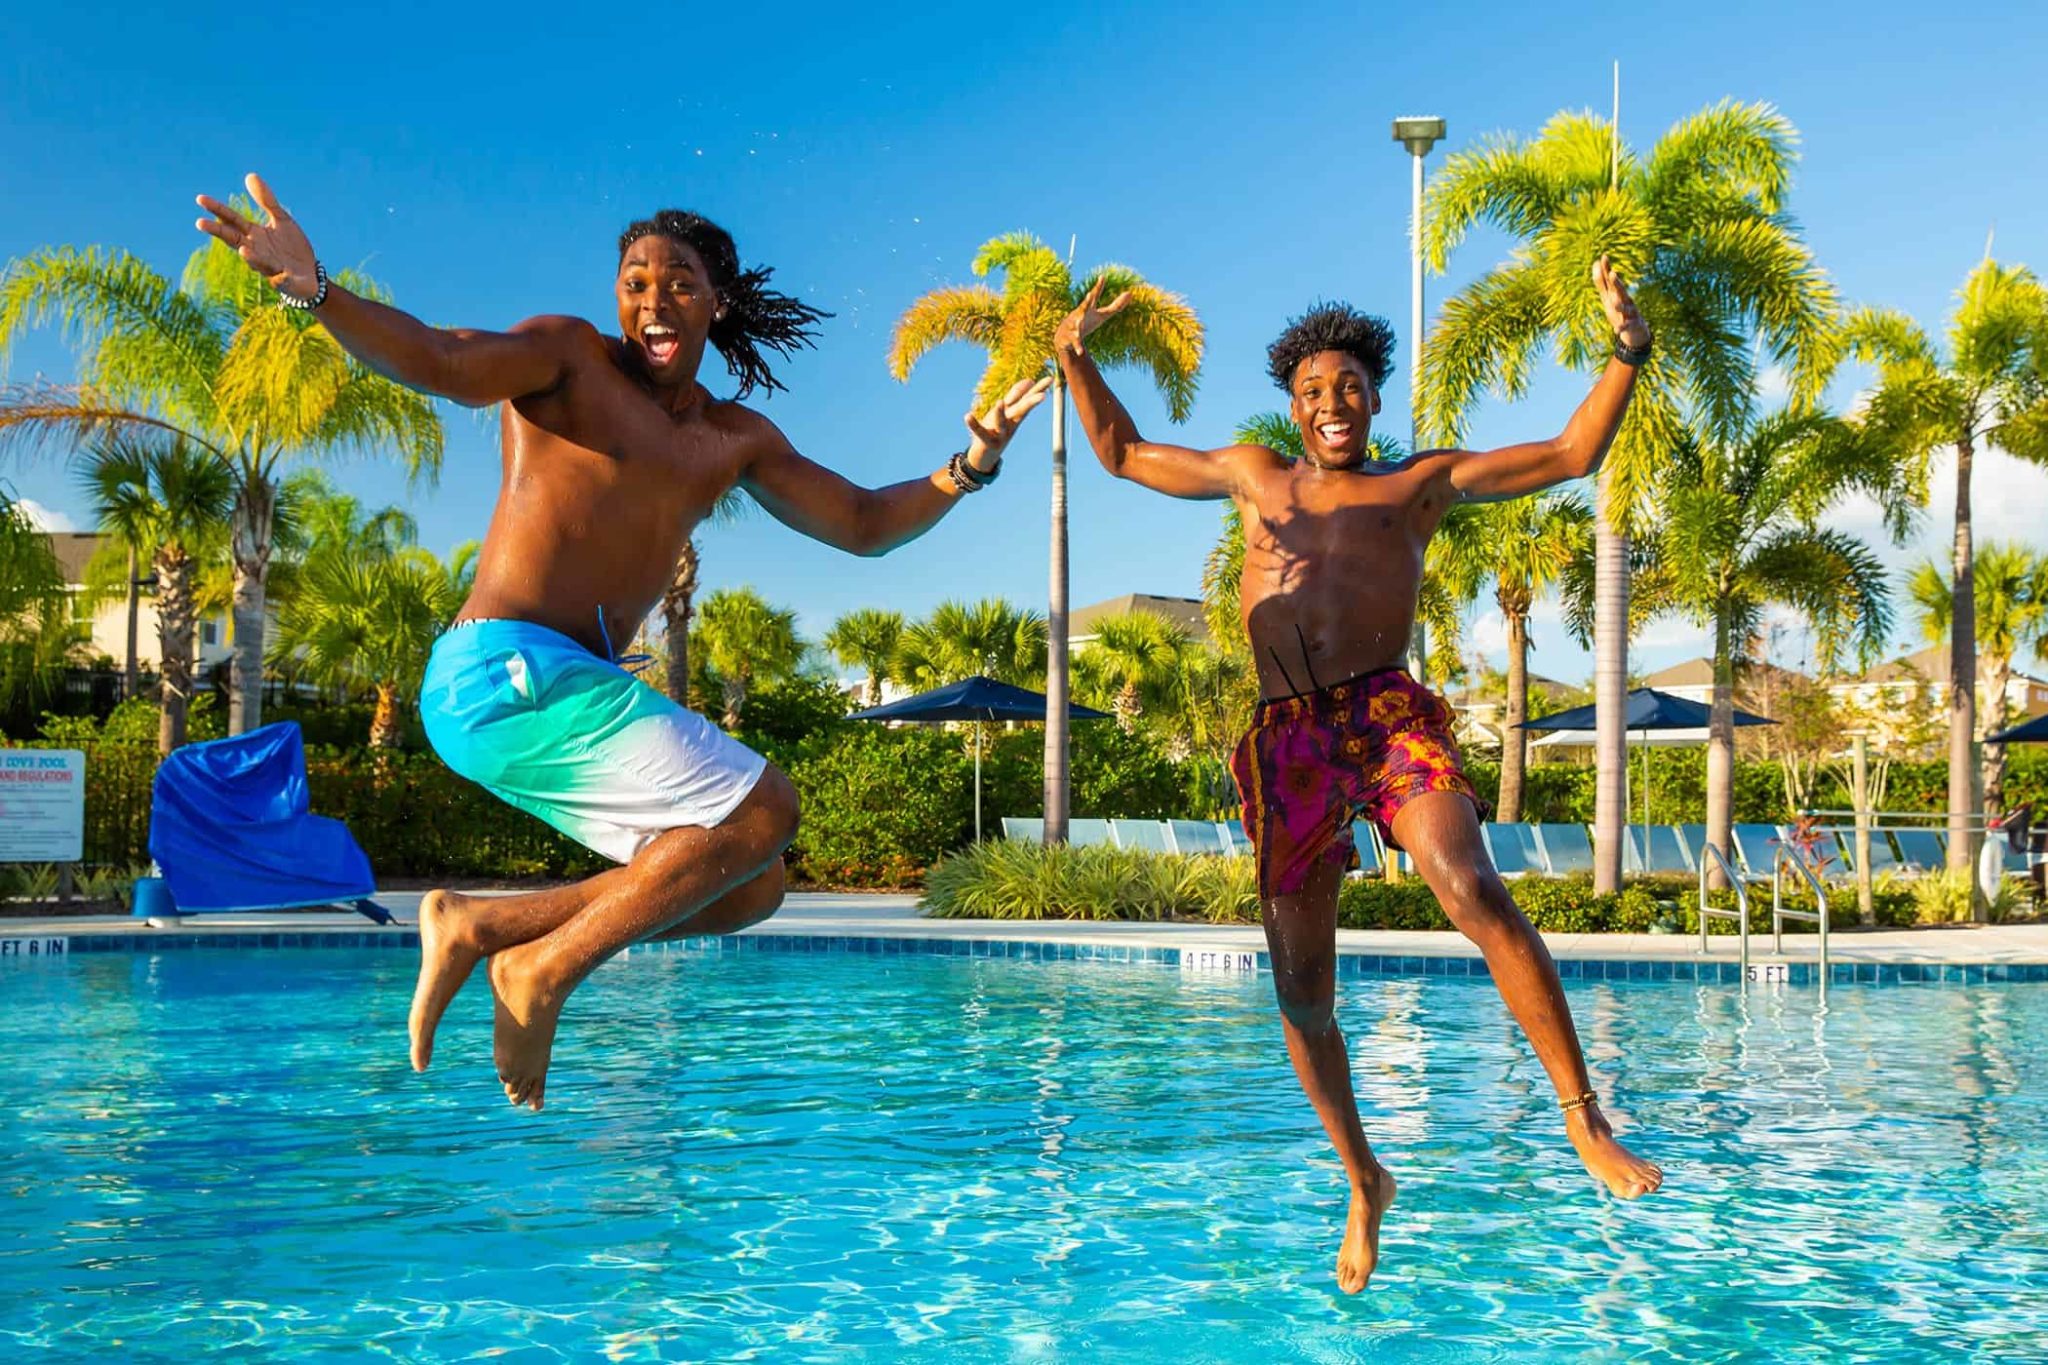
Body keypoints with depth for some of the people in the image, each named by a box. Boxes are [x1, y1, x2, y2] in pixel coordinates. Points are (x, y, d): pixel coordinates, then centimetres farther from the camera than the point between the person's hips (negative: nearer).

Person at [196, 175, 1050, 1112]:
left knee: (748, 888, 6)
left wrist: (968, 470, 9)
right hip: (505, 670, -8)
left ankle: (482, 926, 3)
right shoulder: (568, 358, 2)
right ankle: (543, 974, -8)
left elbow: (864, 525, 23)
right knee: (763, 811, -14)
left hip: (571, 687, 8)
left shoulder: (735, 439, 21)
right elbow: (436, 362, -16)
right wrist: (315, 293, -33)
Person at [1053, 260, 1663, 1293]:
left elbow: (1571, 454, 12)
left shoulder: (1420, 481, 16)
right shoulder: (1254, 476, 25)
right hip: (1288, 745, 3)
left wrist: (1626, 352, 2)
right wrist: (1077, 360, 25)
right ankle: (1364, 1183, 22)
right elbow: (1124, 454, 35)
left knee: (1476, 896, -30)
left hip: (1390, 718, -3)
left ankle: (1584, 1122, -23)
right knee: (1301, 992, 3)